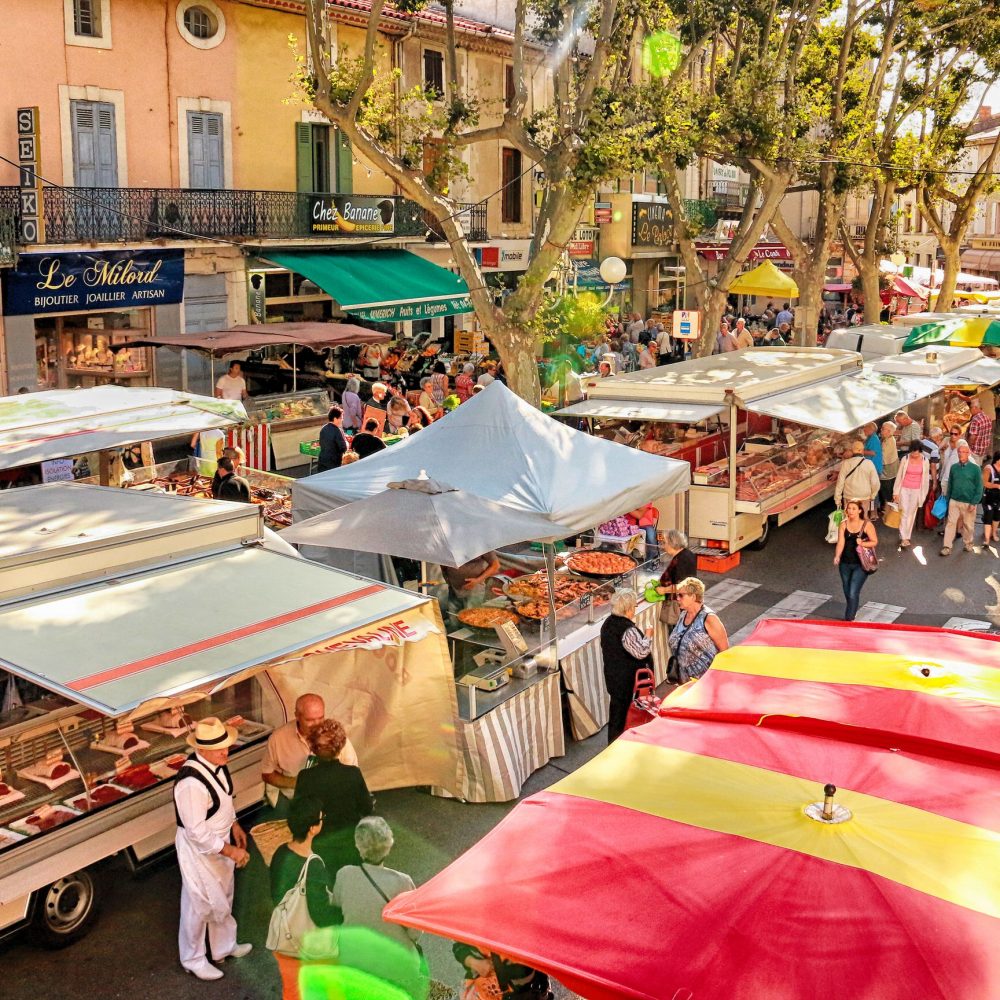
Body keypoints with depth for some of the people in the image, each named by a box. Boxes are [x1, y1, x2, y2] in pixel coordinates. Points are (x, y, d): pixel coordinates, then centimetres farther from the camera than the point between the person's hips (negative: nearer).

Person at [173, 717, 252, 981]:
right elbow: (197, 832, -30)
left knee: (223, 899, 26)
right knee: (199, 906, 13)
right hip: (199, 850, -8)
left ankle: (224, 947, 48)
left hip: (220, 840, 8)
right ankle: (194, 959, 36)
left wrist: (234, 824, 12)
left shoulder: (216, 764, -8)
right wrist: (230, 851, -25)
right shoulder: (192, 783, -35)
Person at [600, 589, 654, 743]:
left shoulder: (608, 623, 5)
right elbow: (641, 652, -25)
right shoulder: (627, 629, -25)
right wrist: (648, 636, -10)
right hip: (630, 681, -9)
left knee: (616, 713, 19)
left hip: (612, 677, 9)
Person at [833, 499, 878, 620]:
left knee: (853, 593, -11)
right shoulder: (843, 525, -1)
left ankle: (849, 618, -2)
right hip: (845, 564, 4)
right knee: (847, 592, 15)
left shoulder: (867, 525, -9)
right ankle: (851, 613, 38)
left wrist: (862, 543, -24)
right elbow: (840, 542, -10)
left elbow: (875, 542, -5)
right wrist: (837, 556, -27)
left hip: (860, 565, -4)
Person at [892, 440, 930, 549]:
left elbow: (926, 479, 2)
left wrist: (923, 495, 3)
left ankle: (906, 537, 18)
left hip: (916, 491, 1)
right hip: (904, 489, -1)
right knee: (904, 513, -3)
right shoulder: (905, 459, -8)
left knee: (911, 514, 8)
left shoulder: (925, 461, -5)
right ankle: (904, 538, 1)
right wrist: (896, 492, -1)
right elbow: (899, 476, -2)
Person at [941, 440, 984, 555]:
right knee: (951, 523, -1)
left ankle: (969, 544, 30)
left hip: (968, 503, -2)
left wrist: (974, 503, -12)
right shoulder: (953, 467, 3)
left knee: (968, 525, 12)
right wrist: (947, 500, 9)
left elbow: (979, 488, -7)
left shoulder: (975, 468, -7)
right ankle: (947, 547, 1)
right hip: (954, 501, 2)